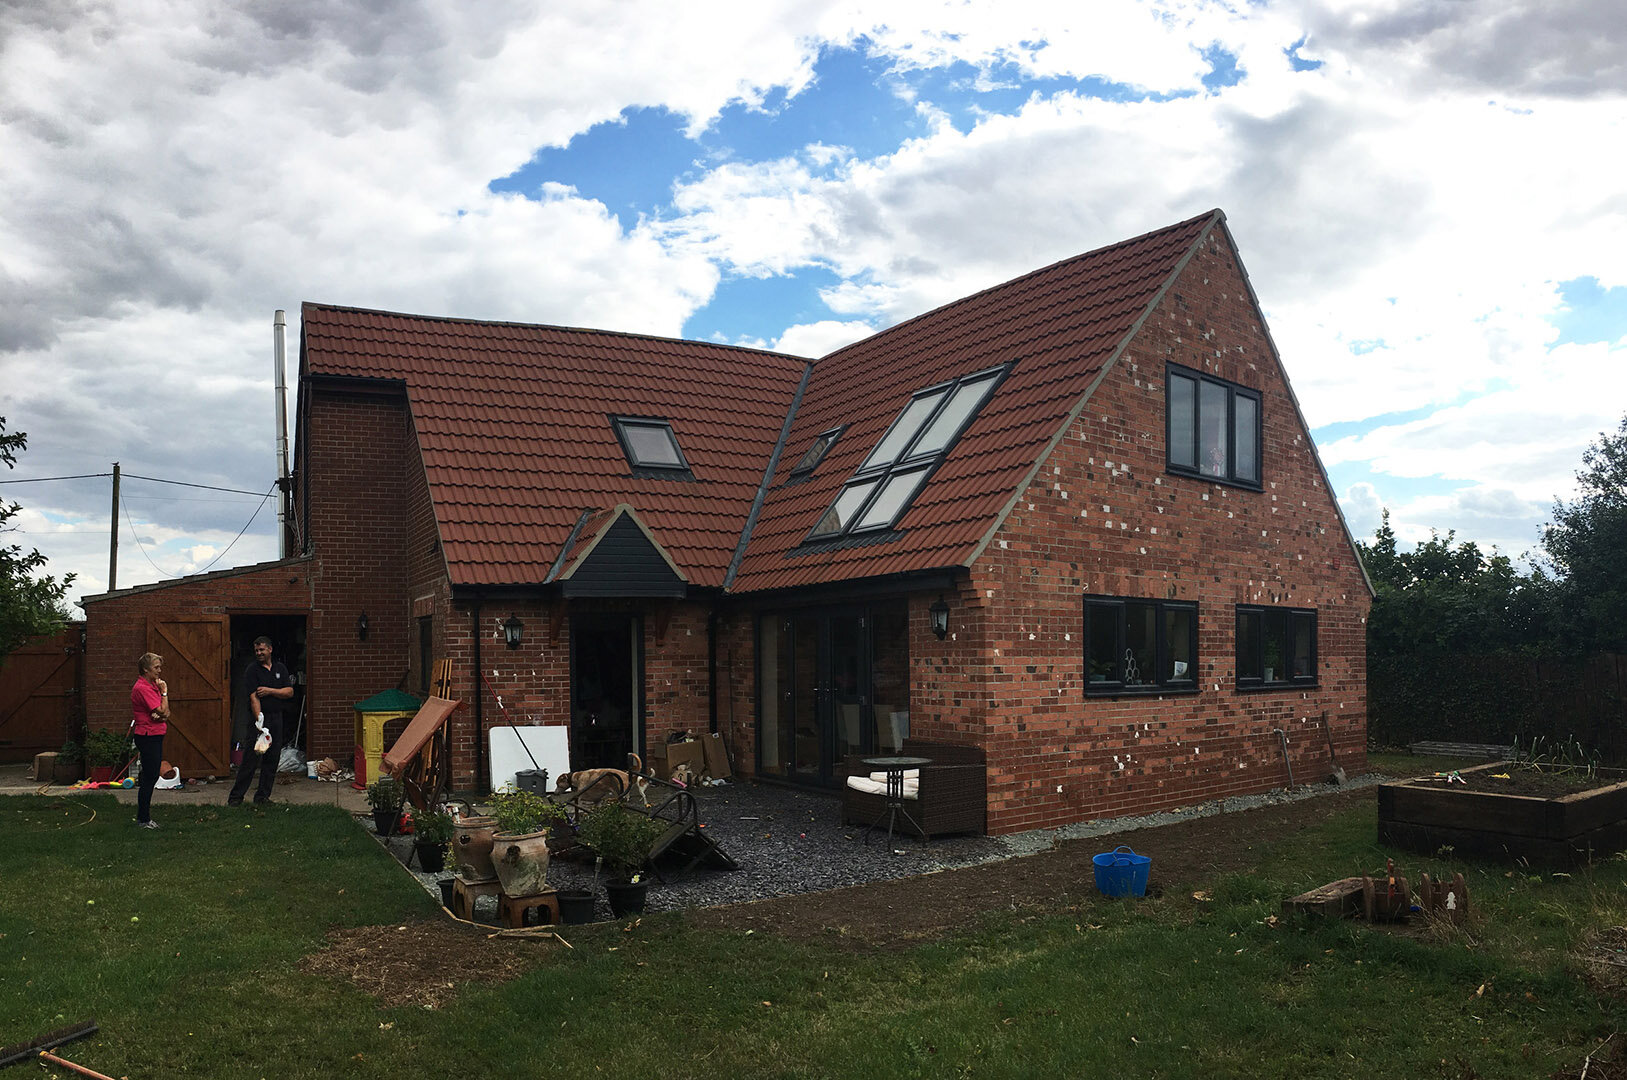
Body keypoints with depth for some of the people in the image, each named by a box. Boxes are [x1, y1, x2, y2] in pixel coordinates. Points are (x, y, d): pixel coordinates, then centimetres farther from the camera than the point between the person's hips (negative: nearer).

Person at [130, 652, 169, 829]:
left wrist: (162, 715, -12)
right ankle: (143, 819, 4)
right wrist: (164, 692, -8)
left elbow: (166, 713, 11)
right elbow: (162, 710, -20)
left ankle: (144, 817, 22)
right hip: (147, 736, -10)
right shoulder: (142, 688, -16)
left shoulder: (152, 685, 13)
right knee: (149, 778, -4)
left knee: (151, 777, 14)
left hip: (155, 736, 10)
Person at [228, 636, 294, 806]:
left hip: (276, 718, 5)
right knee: (250, 759, -7)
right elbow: (254, 698, -15)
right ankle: (236, 797, -1)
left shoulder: (280, 668, 10)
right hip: (259, 717, -5)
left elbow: (290, 692, 4)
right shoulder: (252, 669, -6)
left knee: (272, 760, 6)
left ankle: (263, 795, 14)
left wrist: (269, 691, -12)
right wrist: (259, 721, -24)